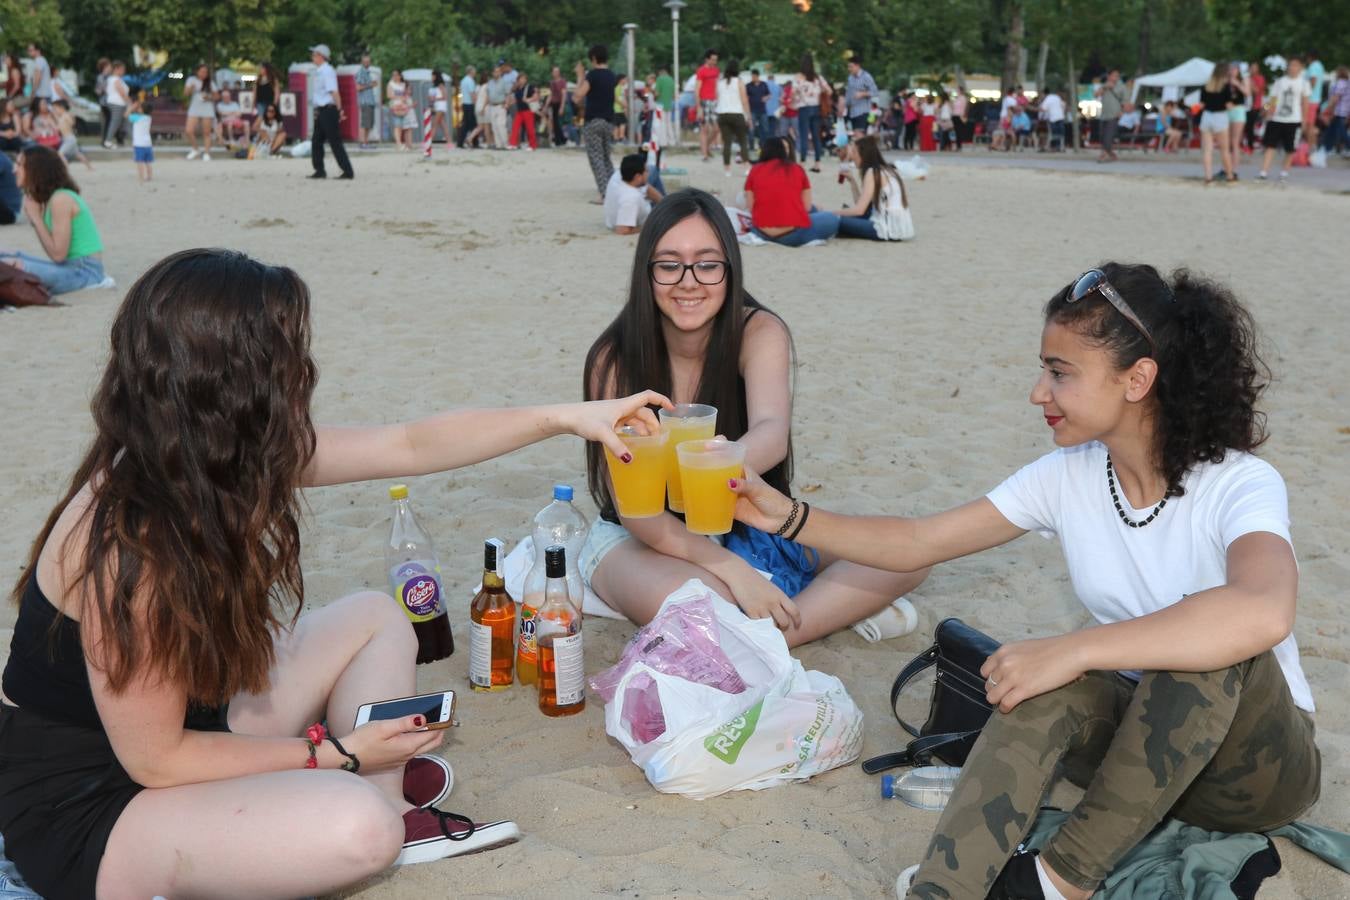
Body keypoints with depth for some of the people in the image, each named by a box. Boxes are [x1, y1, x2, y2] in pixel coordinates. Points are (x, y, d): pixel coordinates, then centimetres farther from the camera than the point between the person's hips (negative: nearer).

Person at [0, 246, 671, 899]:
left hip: (192, 721, 9)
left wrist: (566, 417, 3)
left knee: (375, 617, 9)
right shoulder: (128, 541, -32)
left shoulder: (229, 456, -8)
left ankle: (388, 816, 5)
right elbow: (155, 758, -22)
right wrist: (336, 753, -14)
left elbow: (412, 444, 1)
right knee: (354, 825, -30)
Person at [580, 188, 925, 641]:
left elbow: (772, 434, -34)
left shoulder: (759, 332, -14)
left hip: (743, 525, 4)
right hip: (641, 539, -3)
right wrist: (732, 568, -33)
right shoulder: (614, 359, -18)